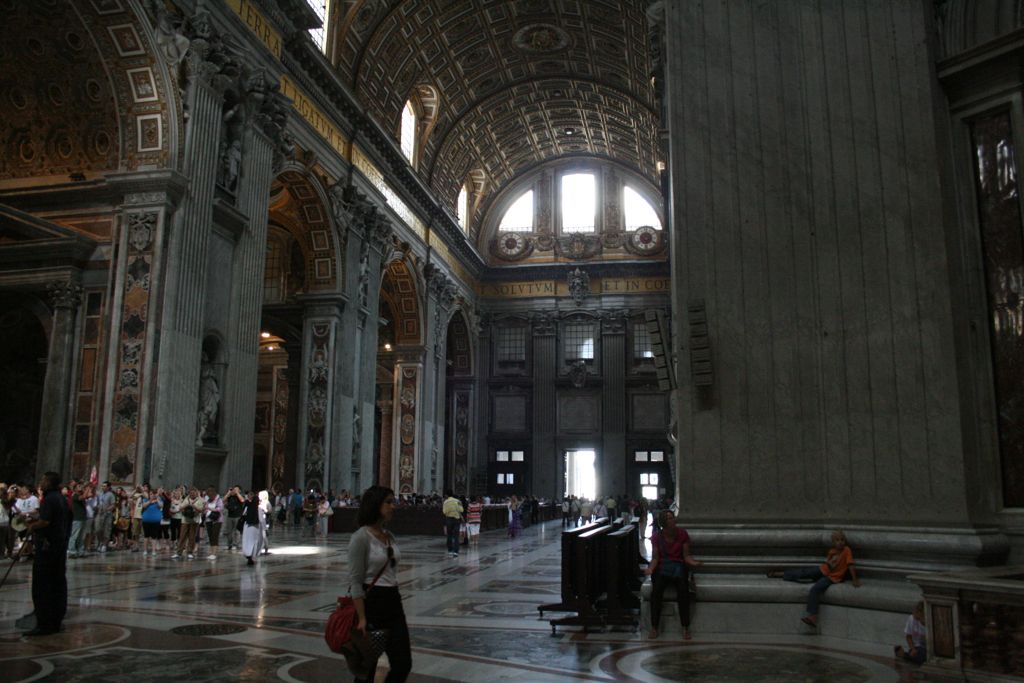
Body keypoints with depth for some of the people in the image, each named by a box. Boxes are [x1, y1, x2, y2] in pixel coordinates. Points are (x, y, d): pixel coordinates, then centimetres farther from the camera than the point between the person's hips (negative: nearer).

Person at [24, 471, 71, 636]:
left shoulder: (49, 499, -14)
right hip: (61, 544, 9)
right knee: (58, 583, 11)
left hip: (47, 545, -9)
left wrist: (33, 526, -6)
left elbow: (44, 521, -24)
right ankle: (56, 622, 16)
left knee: (42, 586, -5)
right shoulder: (62, 499, 14)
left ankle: (44, 624, -4)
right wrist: (36, 521, 17)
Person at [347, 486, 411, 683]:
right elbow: (355, 581, -16)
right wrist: (362, 618, -18)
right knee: (368, 666, 7)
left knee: (403, 664, 4)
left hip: (394, 602, 7)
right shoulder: (361, 537, -15)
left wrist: (395, 600, 19)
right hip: (372, 603, -7)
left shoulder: (389, 536, 9)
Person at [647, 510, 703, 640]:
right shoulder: (656, 537, 3)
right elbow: (655, 557, 2)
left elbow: (686, 556, 2)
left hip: (678, 567, 0)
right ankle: (654, 627, -23)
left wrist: (694, 562, -19)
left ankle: (685, 628, -23)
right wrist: (651, 568, -18)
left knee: (683, 590, -30)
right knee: (657, 590, -29)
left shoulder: (683, 534, 1)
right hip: (662, 567, 0)